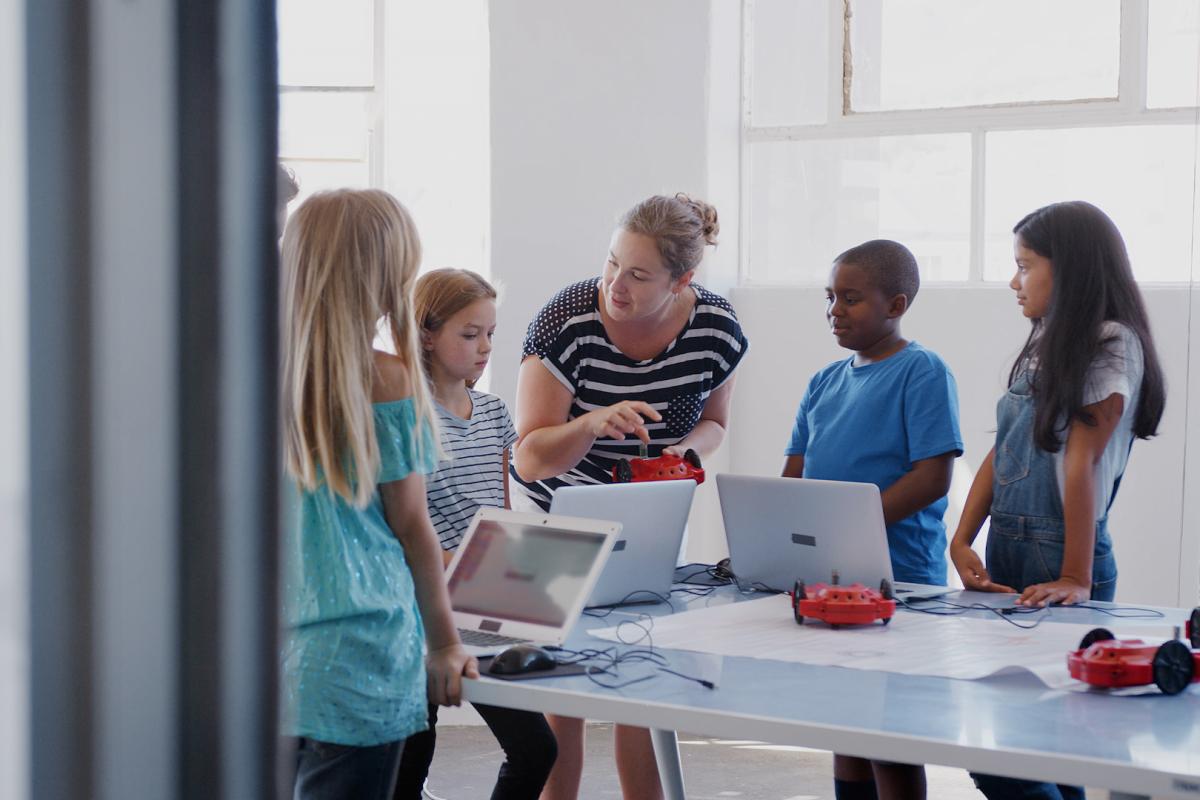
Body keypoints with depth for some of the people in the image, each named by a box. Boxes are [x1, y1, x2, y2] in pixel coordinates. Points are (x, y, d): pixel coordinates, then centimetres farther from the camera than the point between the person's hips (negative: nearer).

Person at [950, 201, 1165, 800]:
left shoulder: (1111, 344, -7)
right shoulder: (1043, 345, 16)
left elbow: (1081, 463, -14)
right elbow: (999, 454, 11)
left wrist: (1077, 580, -17)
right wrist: (962, 543, 0)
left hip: (1060, 558, -7)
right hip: (1006, 552, 7)